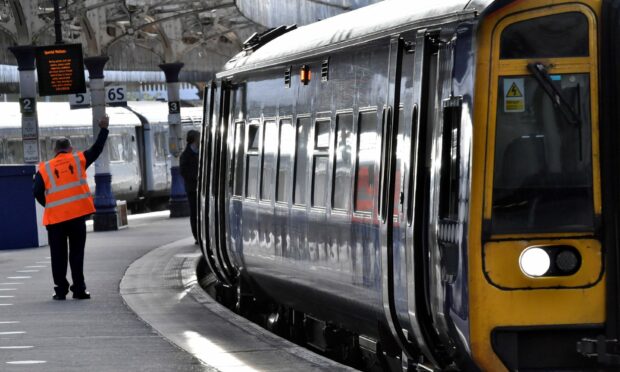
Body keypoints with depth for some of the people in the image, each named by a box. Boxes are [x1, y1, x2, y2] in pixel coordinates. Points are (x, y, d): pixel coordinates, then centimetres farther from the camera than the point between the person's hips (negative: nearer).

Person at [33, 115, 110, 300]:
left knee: (58, 255, 9)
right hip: (77, 215, 0)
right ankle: (79, 289, 3)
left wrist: (49, 206, 11)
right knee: (77, 254, 6)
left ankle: (60, 290, 8)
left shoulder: (45, 168, 2)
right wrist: (103, 129, 24)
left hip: (55, 217, 0)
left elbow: (37, 193, -4)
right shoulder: (78, 160, 3)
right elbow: (96, 149, 13)